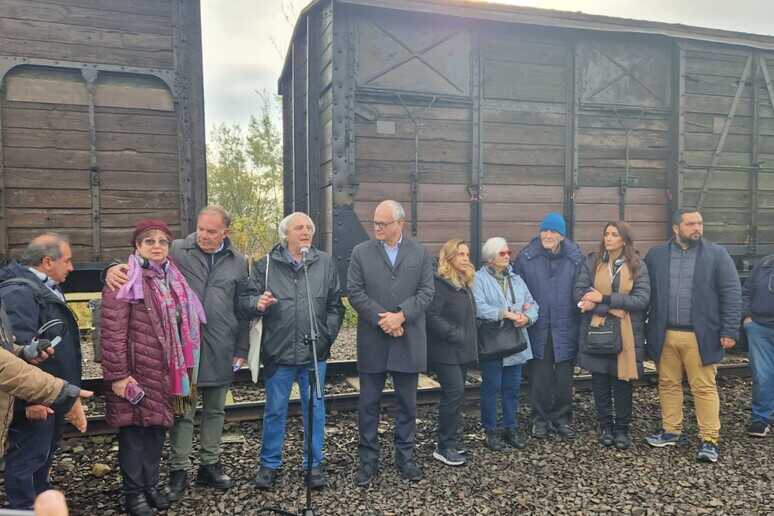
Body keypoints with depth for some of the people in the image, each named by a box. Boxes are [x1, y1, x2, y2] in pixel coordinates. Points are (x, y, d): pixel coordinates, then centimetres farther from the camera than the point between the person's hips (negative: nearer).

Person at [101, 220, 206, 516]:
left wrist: (183, 369, 18)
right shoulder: (125, 280, -11)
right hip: (136, 372, -7)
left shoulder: (173, 279, 13)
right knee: (135, 431, 3)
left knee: (157, 428, 15)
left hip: (166, 373, 7)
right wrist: (117, 374, -19)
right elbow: (112, 332, -16)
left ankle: (151, 485, 31)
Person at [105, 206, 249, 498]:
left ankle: (210, 464, 31)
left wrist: (241, 349, 9)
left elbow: (242, 309, 10)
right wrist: (117, 268, -30)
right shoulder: (177, 251, -2)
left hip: (219, 351, 3)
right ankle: (178, 470, 22)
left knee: (214, 410, 15)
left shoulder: (237, 262, 7)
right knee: (182, 412, 7)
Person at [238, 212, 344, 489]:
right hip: (278, 352, -1)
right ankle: (269, 464, 29)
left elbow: (335, 305, 7)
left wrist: (327, 335, -1)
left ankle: (314, 464, 27)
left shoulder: (325, 263, 4)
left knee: (315, 409, 11)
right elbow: (245, 299, -1)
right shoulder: (266, 264, -1)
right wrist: (258, 303, -23)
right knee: (275, 411, 11)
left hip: (314, 352, 1)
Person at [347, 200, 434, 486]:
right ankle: (368, 459, 21)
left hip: (409, 340, 1)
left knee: (407, 403, 11)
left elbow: (426, 292, -1)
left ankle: (405, 457, 26)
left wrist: (401, 315, -15)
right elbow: (354, 292, -4)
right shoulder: (361, 252, 2)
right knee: (368, 403, 7)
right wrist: (381, 319, -14)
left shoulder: (421, 253, 5)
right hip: (372, 341, -1)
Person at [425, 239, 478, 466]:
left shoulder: (465, 284, 15)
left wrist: (470, 342, 12)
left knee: (454, 394, 12)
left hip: (462, 350, 9)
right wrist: (455, 334, -19)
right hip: (445, 351, -9)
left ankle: (449, 441, 22)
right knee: (455, 392, -10)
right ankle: (444, 447, 1)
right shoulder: (440, 283, -13)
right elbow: (432, 316, -21)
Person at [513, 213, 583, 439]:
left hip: (566, 329, 1)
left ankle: (561, 419, 28)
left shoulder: (575, 258, -3)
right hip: (538, 329, -1)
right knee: (539, 377, 7)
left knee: (564, 378, 11)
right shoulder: (526, 257, -4)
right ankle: (540, 419, 24)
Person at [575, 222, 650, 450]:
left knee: (622, 381, 6)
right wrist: (612, 308, -17)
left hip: (625, 333, -1)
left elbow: (642, 299, -11)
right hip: (596, 331, 1)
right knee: (600, 381, 9)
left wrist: (604, 299, -16)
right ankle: (605, 426, 25)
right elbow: (580, 293, -7)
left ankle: (622, 429, 23)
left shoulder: (637, 266, 0)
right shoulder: (592, 262, 2)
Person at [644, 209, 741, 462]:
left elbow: (732, 293, -3)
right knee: (668, 384, 12)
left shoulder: (717, 254, 0)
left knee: (705, 388, 2)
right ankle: (671, 431, 26)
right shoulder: (656, 255, 5)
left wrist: (729, 331, -8)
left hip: (701, 335, -3)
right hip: (664, 335, 3)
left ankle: (709, 440, 12)